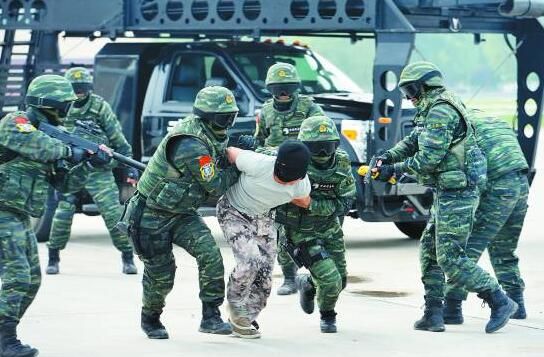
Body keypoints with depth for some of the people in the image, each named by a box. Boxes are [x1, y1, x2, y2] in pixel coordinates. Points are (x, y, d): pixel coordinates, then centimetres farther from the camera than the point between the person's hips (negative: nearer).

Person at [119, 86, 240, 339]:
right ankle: (150, 319, 34)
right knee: (160, 276, 5)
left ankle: (210, 317, -11)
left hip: (181, 214, 8)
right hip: (151, 216, -8)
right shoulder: (190, 145, -31)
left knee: (209, 253, -15)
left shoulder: (205, 131, -3)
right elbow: (216, 186, -25)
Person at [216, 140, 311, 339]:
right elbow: (230, 152, -17)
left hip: (262, 218, 5)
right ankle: (236, 310, -1)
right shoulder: (258, 164, -37)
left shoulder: (302, 185, -19)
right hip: (233, 212, -5)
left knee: (263, 278, 0)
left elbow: (303, 201, 7)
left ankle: (242, 322, 20)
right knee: (250, 260, -25)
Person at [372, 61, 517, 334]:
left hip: (456, 195, -11)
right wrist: (388, 157, 4)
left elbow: (428, 159, -22)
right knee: (429, 251, 13)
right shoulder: (434, 111, 15)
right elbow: (412, 142, 21)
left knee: (451, 258, -8)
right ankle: (433, 316, 15)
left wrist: (394, 170, -12)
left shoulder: (441, 112, -18)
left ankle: (500, 303, -4)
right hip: (447, 194, 11)